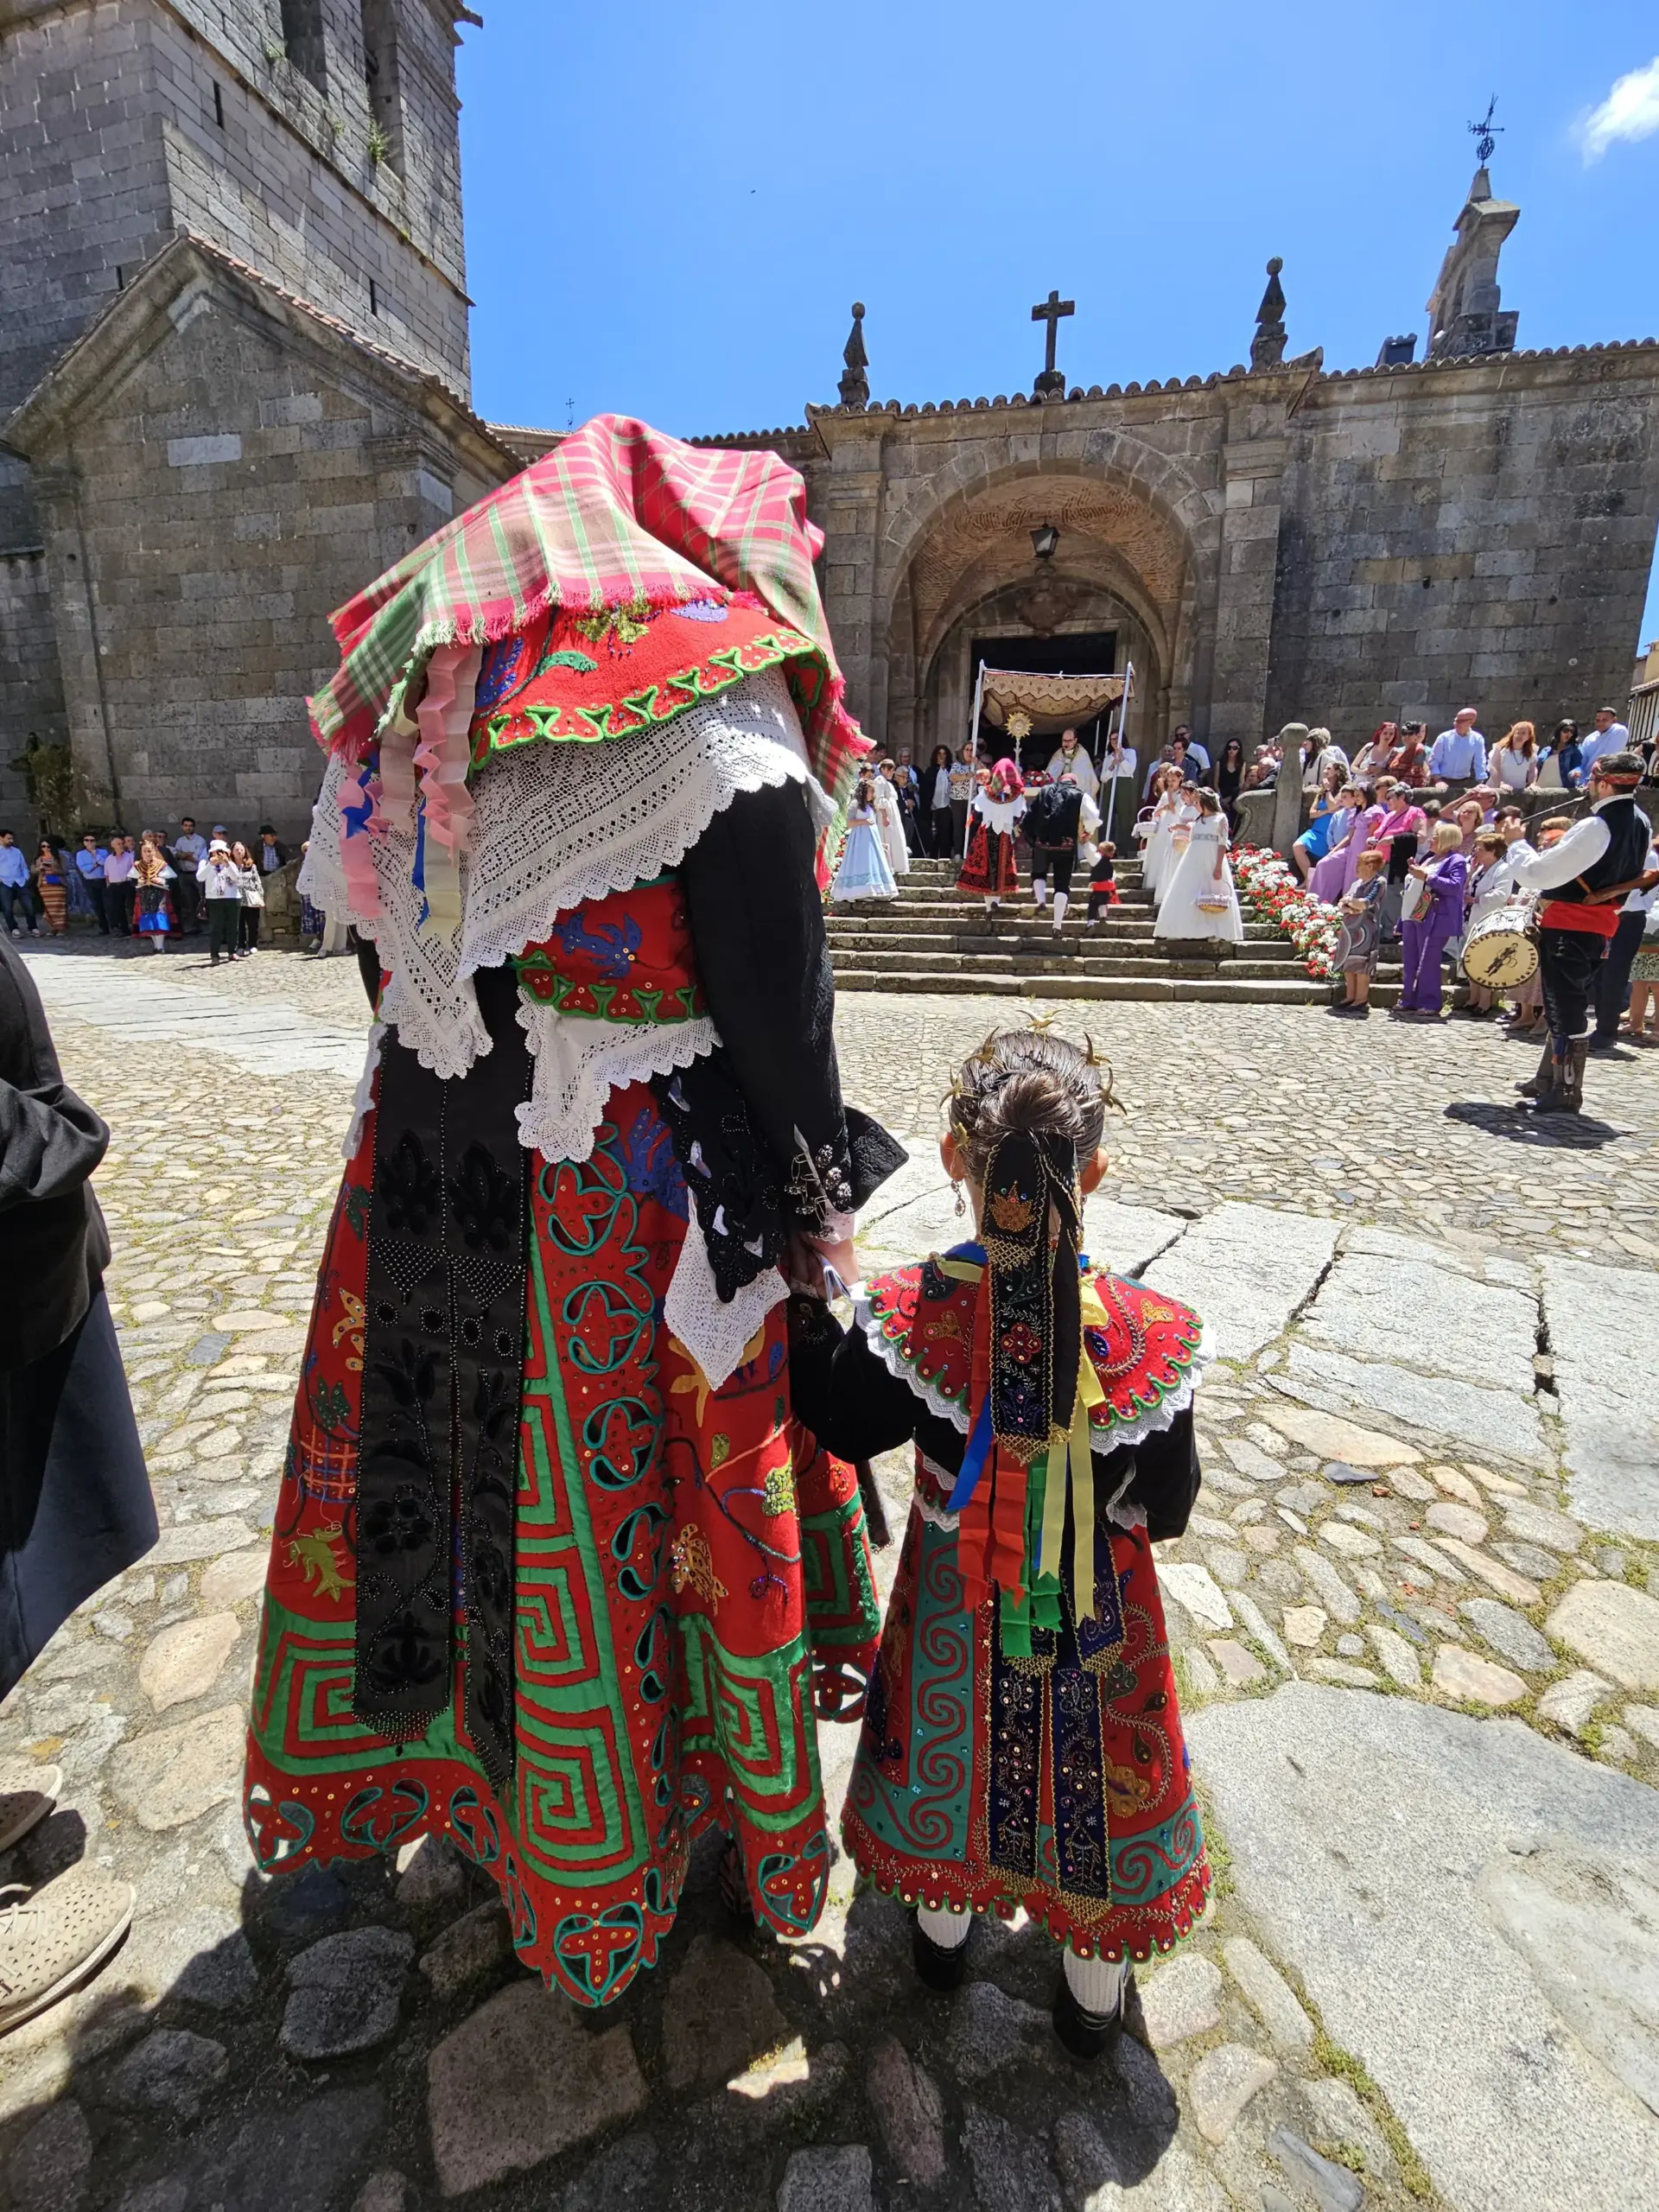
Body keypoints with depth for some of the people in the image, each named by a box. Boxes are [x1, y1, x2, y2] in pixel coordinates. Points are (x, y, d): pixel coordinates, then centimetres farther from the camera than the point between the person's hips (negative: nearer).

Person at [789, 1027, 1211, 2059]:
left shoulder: (909, 1315, -27)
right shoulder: (1152, 1334, -26)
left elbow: (849, 1429, -8)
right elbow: (1168, 1509, -13)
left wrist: (810, 1313, -2)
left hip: (954, 1598, 1)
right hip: (1095, 1612, 0)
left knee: (953, 1740, 29)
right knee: (1089, 1765, 25)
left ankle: (943, 1919, 54)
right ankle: (1095, 1983, 50)